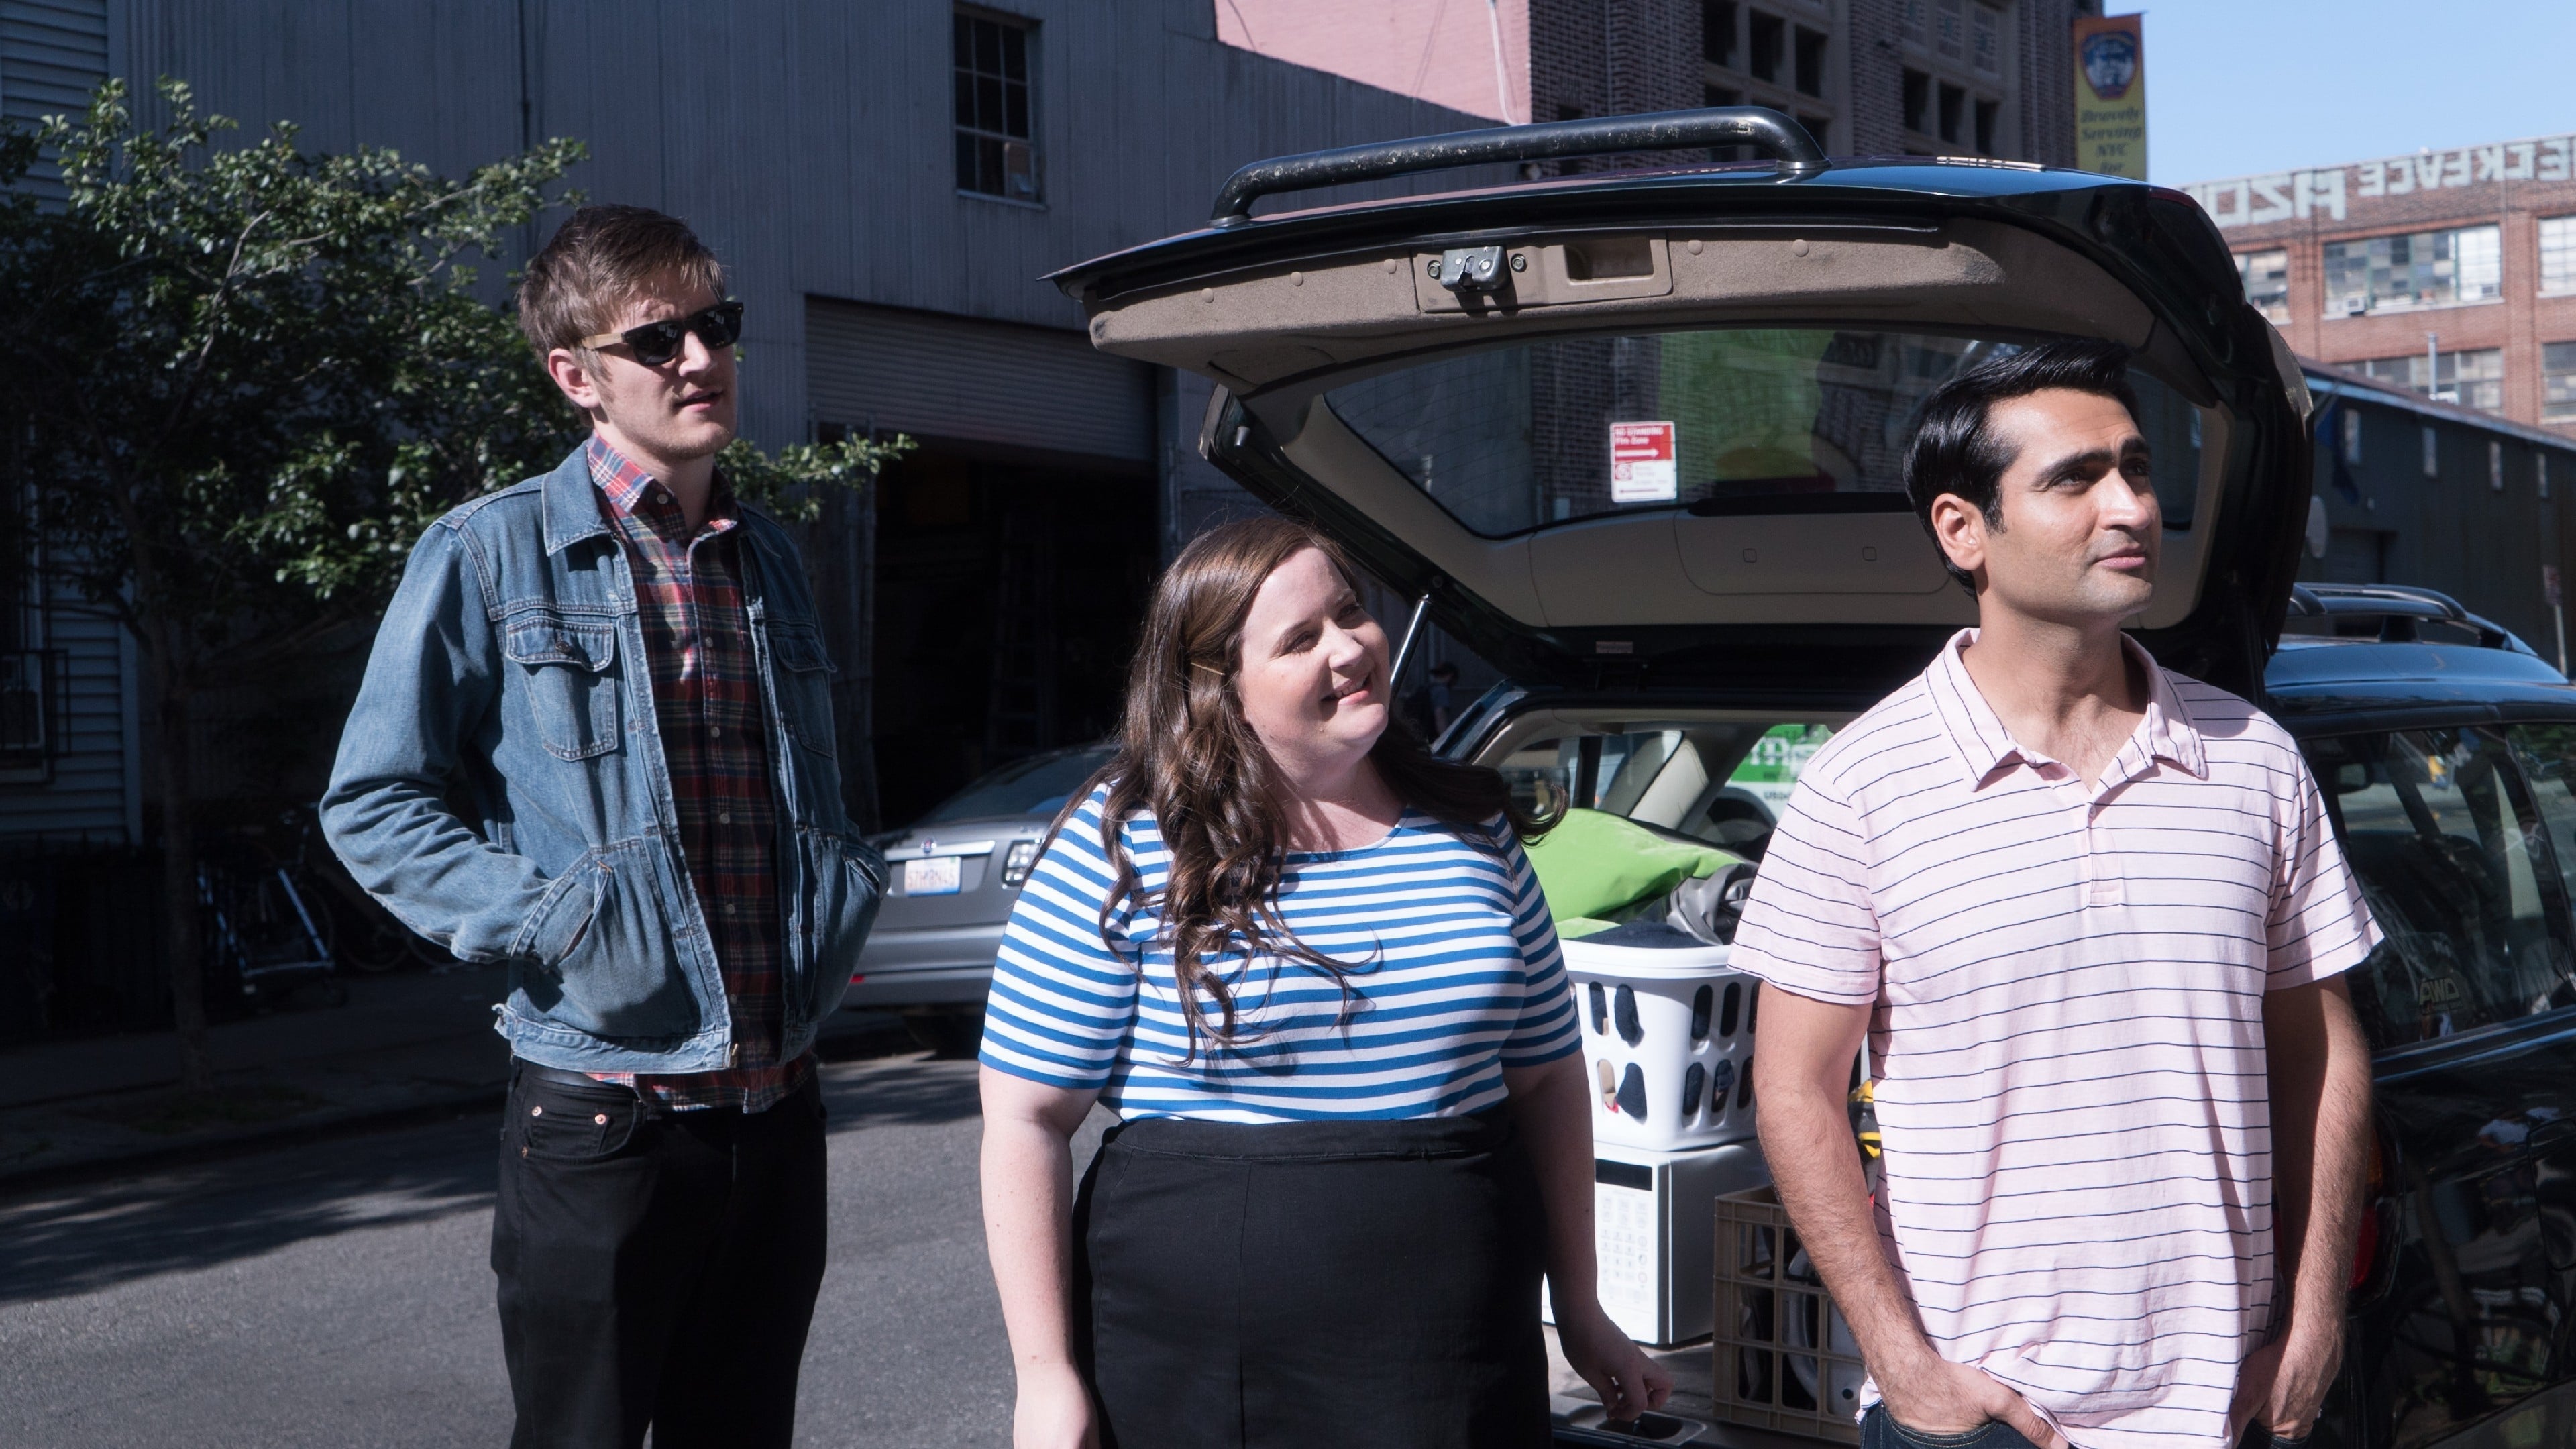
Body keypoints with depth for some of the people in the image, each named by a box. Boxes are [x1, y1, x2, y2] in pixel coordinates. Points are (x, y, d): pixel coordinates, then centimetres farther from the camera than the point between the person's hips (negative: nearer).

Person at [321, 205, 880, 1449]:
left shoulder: (769, 559, 13)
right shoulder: (491, 554, -5)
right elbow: (374, 804, -5)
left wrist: (842, 904, 7)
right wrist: (548, 924, -15)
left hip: (777, 1104, 6)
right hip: (604, 1105, -5)